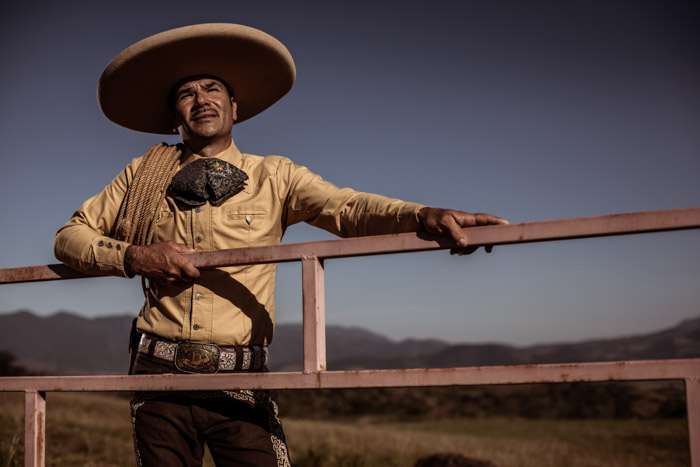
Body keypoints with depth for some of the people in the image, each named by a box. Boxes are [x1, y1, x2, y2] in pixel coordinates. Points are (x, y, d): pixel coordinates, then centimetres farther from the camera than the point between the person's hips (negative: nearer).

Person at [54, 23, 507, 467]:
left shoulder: (274, 177, 6)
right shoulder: (145, 174, 10)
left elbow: (346, 207, -10)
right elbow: (70, 236, 13)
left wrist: (423, 215, -31)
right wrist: (133, 256, -8)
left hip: (241, 384, -1)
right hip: (161, 377, 2)